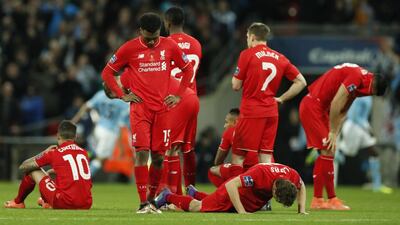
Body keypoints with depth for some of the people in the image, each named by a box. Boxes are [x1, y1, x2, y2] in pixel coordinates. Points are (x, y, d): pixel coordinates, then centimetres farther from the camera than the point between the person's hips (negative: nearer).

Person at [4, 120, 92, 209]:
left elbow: (23, 166, 9)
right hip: (86, 205, 5)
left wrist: (44, 153, 20)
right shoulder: (83, 153, 13)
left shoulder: (54, 153, -1)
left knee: (33, 170, 14)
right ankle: (48, 202, 52)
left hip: (65, 203, -5)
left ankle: (18, 202, 33)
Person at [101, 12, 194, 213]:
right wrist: (122, 95, -1)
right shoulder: (129, 49, -2)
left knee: (158, 156, 3)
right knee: (142, 153, -14)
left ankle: (152, 198, 20)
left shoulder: (169, 46, 4)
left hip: (162, 108, 2)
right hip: (140, 108, -2)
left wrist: (178, 95, 7)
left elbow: (188, 69, 16)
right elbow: (107, 73, 7)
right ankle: (143, 203, -14)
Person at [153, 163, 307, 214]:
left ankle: (194, 194, 55)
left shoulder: (293, 175, -28)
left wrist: (302, 209, -14)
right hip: (235, 190, -6)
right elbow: (230, 185, -42)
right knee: (197, 207, 10)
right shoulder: (260, 173, -46)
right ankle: (168, 197, 34)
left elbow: (301, 187, -2)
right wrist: (241, 211, -44)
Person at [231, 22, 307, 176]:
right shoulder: (280, 58, 10)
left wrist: (236, 75, 18)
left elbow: (236, 86, -3)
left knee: (238, 156, 0)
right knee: (266, 156, 5)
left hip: (251, 112, -5)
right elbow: (301, 82, 10)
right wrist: (281, 99, 11)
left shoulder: (247, 55, -4)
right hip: (271, 113, 5)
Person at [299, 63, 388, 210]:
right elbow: (335, 104, -22)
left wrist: (334, 134, 0)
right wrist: (333, 133, -15)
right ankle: (332, 199, -10)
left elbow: (342, 111, 10)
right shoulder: (356, 77, -21)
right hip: (312, 107, -10)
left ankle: (317, 200, 11)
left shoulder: (359, 79, 11)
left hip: (320, 108, 10)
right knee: (328, 151, -12)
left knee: (327, 153, 10)